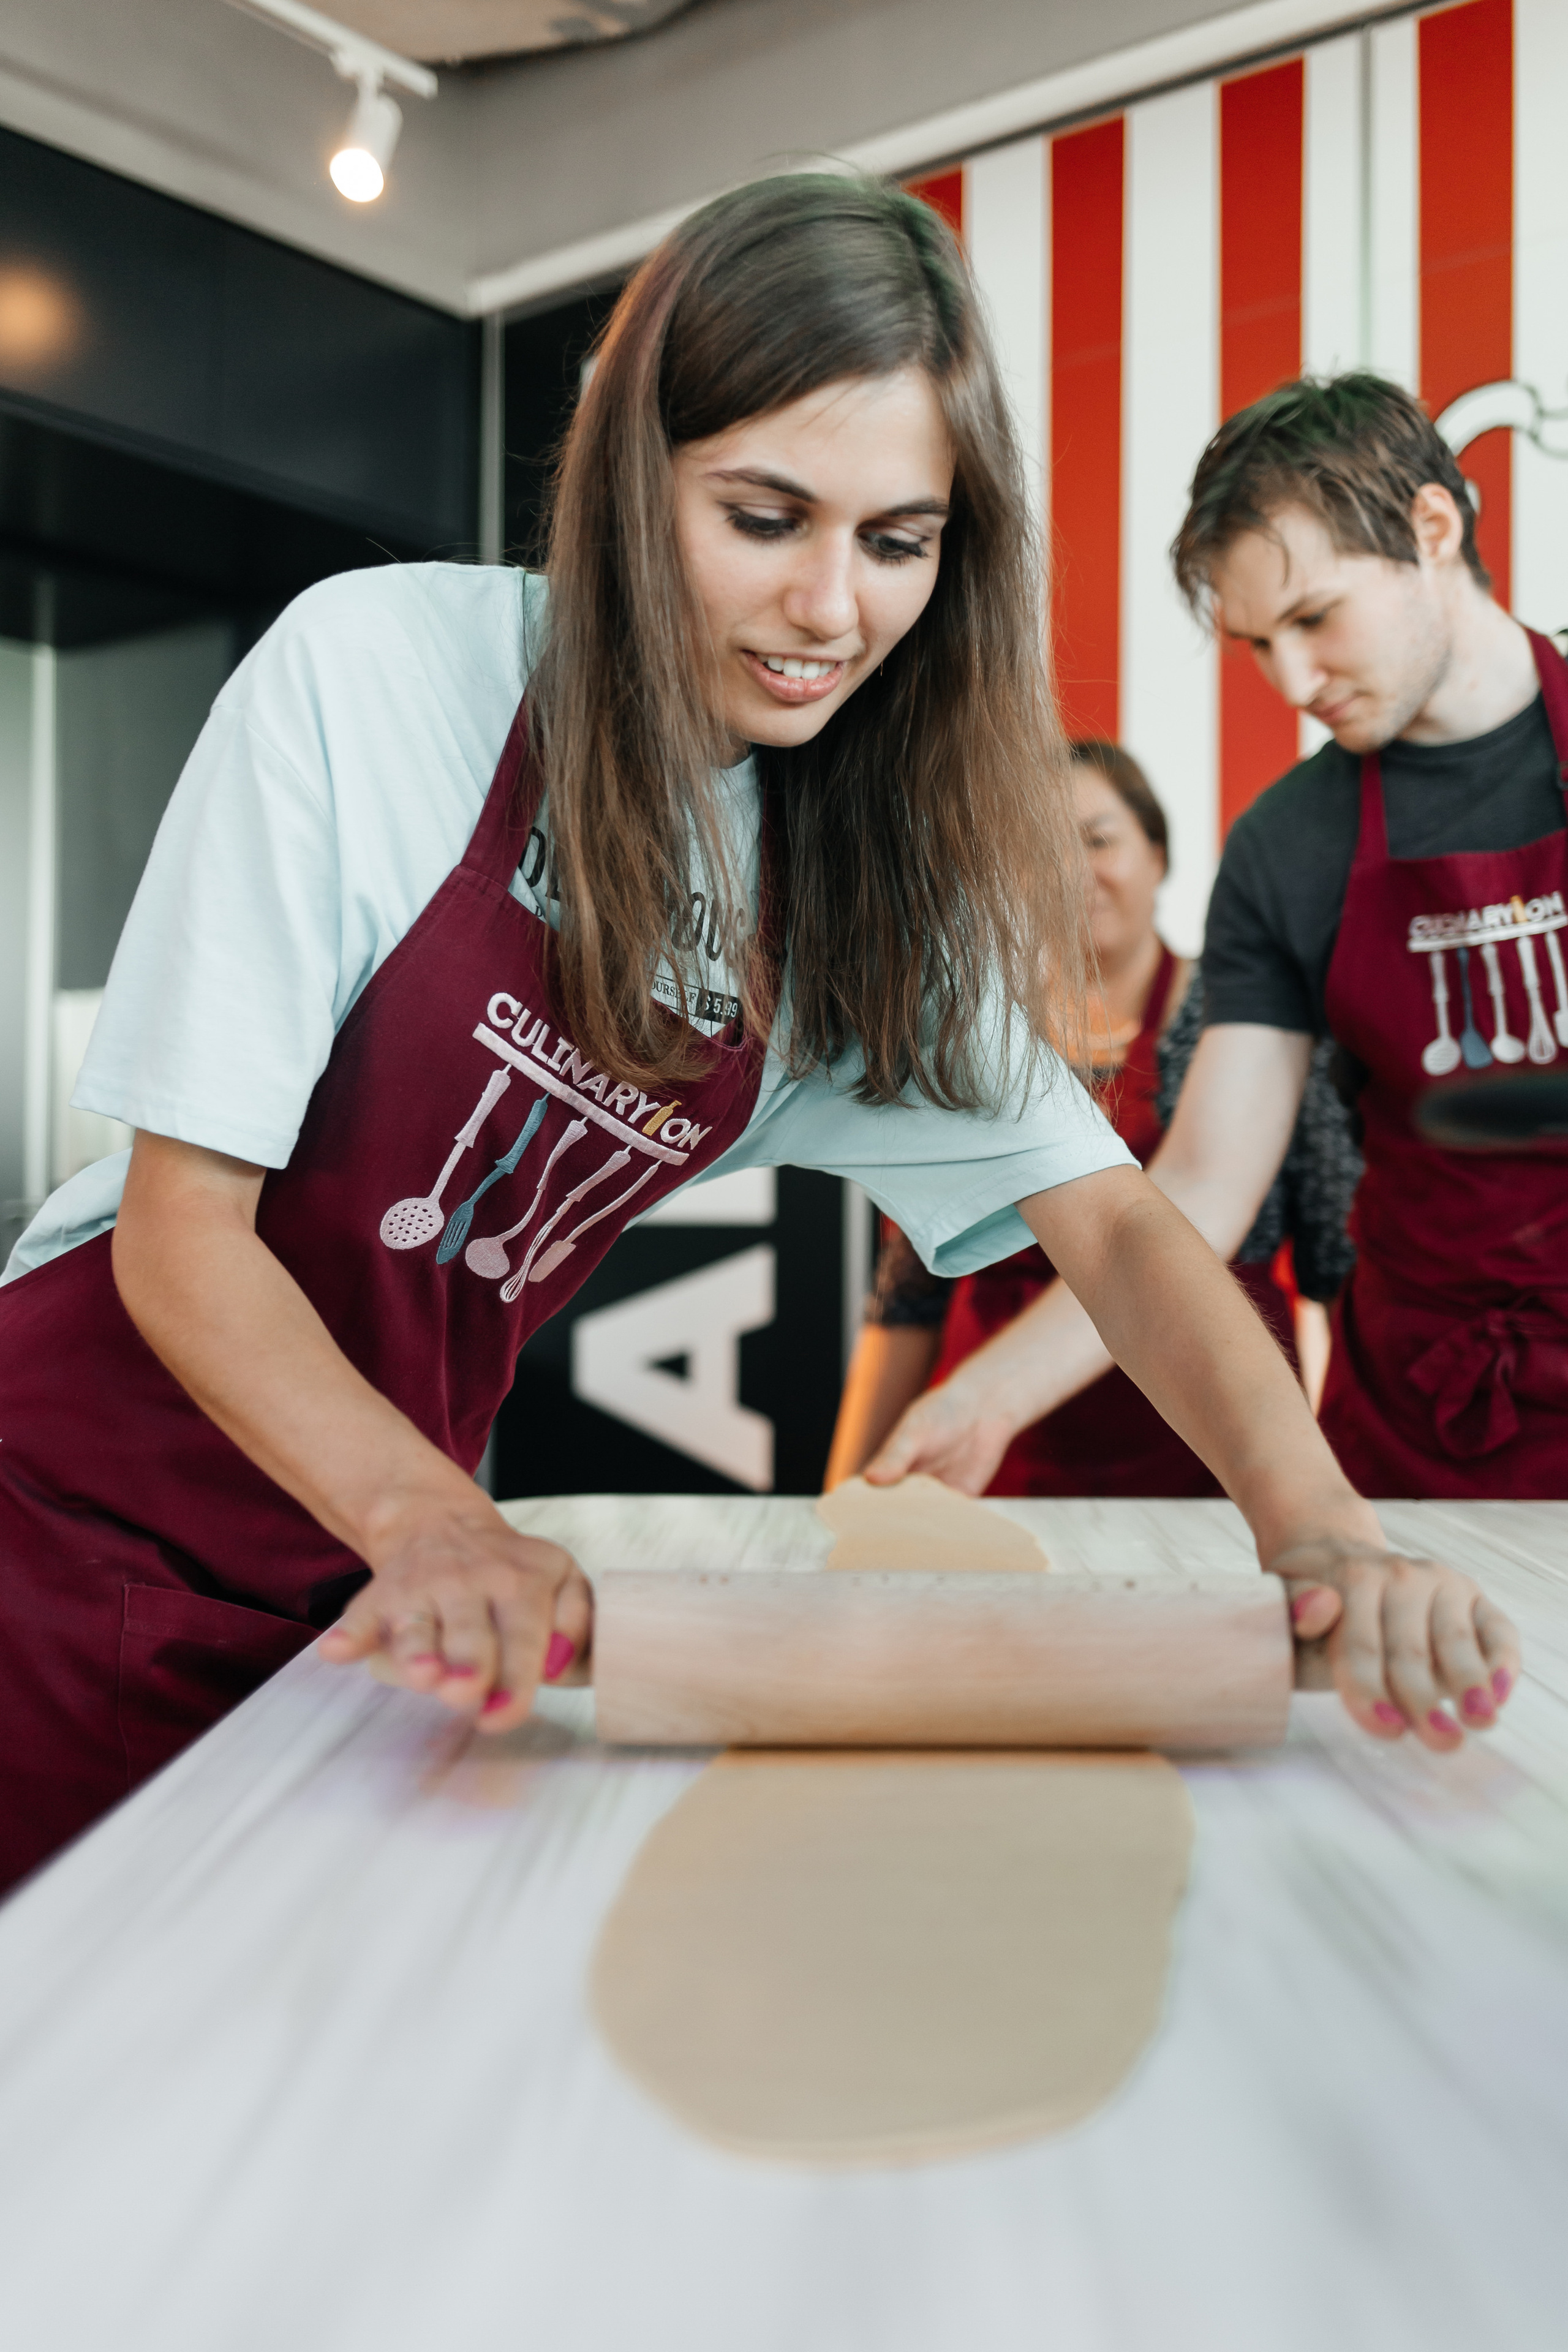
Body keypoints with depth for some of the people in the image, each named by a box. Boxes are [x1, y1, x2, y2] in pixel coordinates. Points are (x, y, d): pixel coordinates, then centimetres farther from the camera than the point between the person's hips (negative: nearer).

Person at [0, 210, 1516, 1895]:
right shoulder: (371, 673, -19)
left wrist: (1322, 1533, -27)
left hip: (368, 1555, 4)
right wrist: (432, 1526, -35)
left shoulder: (861, 872, -4)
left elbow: (1105, 1217, -9)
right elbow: (183, 1223, -19)